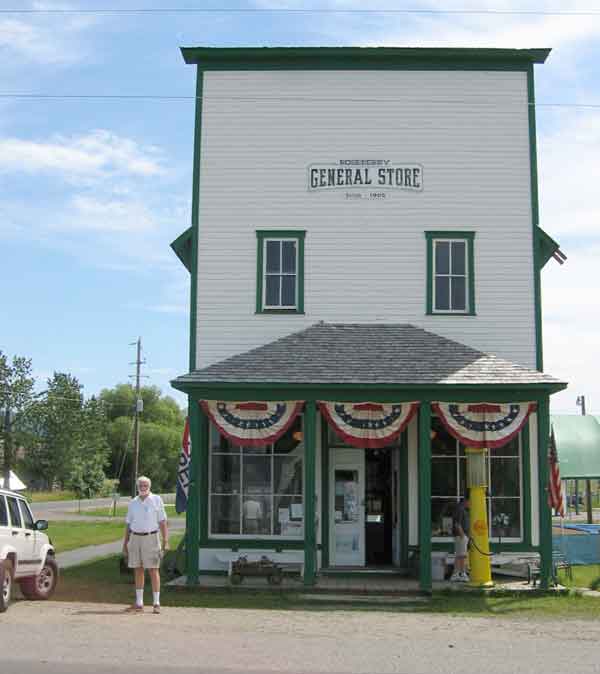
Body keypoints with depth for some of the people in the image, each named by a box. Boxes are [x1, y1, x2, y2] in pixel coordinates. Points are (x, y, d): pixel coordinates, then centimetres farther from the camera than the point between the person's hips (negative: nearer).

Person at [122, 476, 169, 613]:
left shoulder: (156, 500, -1)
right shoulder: (133, 503, 9)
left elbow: (163, 522, -4)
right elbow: (128, 524, 13)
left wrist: (165, 541, -10)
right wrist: (125, 543, 9)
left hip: (150, 538, -4)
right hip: (135, 538, 4)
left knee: (153, 570, -5)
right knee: (138, 571, 5)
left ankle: (156, 604, 0)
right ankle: (139, 604, 10)